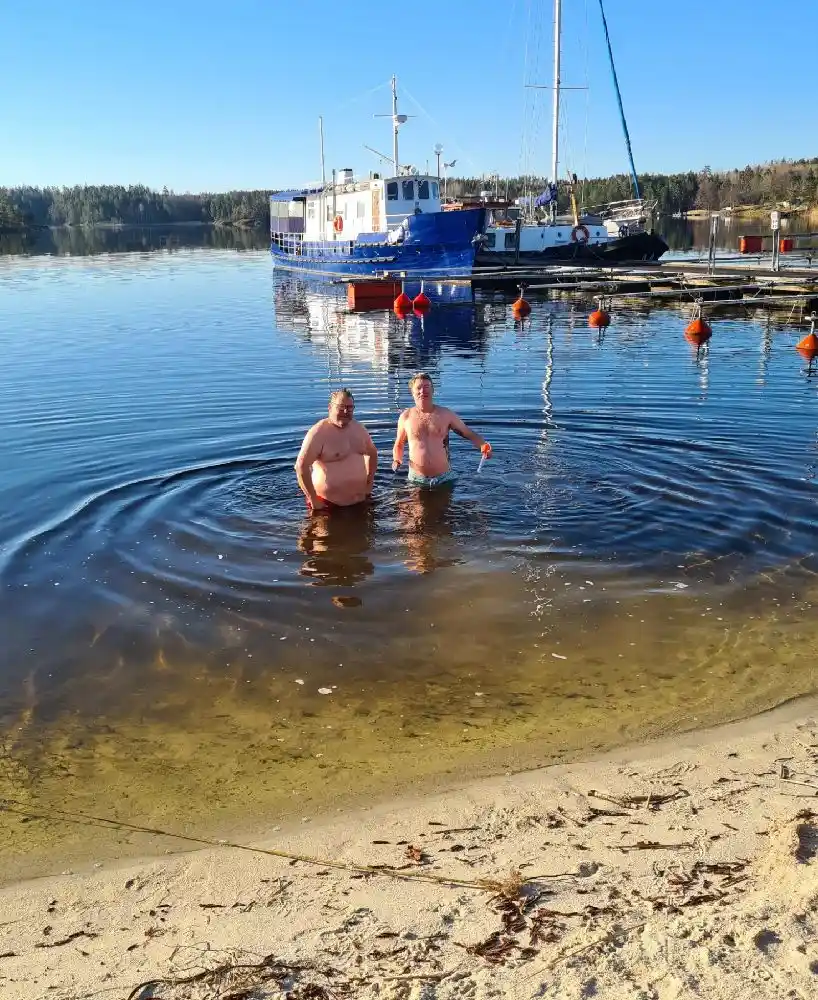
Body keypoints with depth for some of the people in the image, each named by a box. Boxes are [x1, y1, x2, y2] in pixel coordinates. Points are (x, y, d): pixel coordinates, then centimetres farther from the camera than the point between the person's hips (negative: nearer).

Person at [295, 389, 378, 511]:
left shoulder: (359, 429, 7)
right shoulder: (319, 433, -16)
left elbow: (372, 453, 25)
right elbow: (301, 466, -21)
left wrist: (369, 482, 14)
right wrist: (313, 500, -20)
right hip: (327, 504, -7)